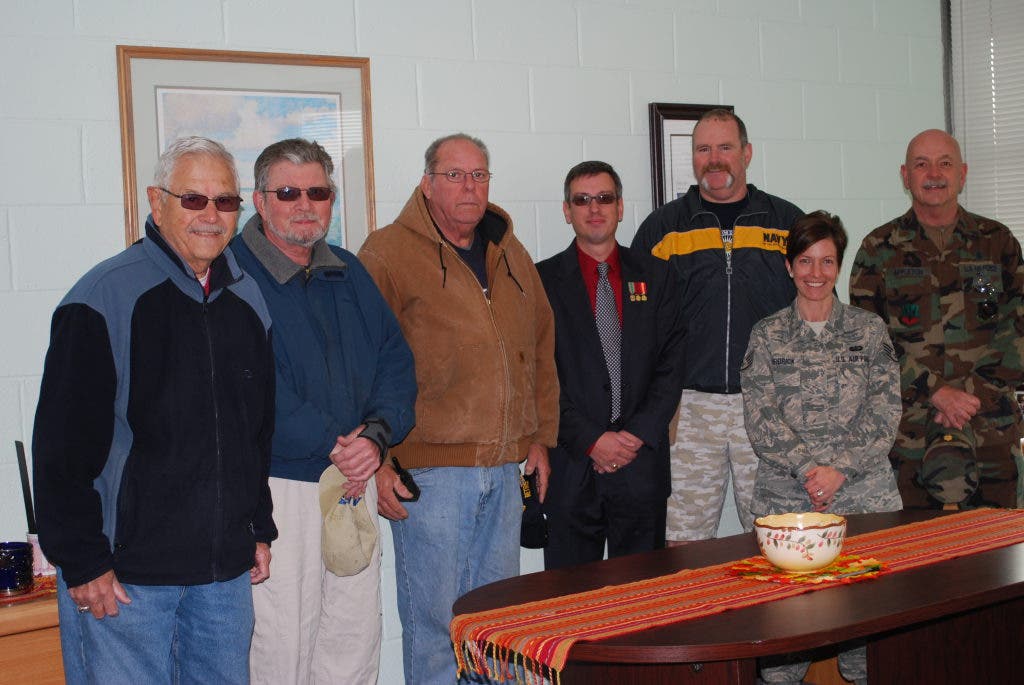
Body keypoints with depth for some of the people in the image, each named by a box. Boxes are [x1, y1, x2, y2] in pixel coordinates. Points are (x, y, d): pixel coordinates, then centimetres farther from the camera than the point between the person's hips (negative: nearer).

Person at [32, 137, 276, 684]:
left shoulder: (248, 301, 9)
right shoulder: (105, 299, -10)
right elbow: (61, 443, -11)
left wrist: (260, 530, 15)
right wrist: (81, 560, -13)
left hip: (226, 570, 6)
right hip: (122, 572, -5)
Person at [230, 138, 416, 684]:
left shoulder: (349, 273, 14)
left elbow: (395, 360, 10)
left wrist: (376, 435, -8)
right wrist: (331, 448, -15)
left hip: (356, 479, 6)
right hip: (279, 483, -6)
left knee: (356, 639, 11)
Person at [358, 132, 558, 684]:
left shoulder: (511, 256, 15)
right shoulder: (388, 254, -5)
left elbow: (541, 346, 21)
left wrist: (540, 437, 15)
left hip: (506, 469, 6)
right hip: (429, 469, -6)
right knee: (434, 617, 1)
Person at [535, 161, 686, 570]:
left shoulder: (655, 276, 10)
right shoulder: (543, 280, 3)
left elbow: (671, 364, 4)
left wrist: (638, 435, -7)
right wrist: (591, 440, -11)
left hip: (643, 463, 2)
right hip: (571, 468, -2)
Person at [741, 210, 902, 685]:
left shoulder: (869, 330, 9)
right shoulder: (766, 336, 8)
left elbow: (885, 412, 2)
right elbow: (760, 418, 0)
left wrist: (839, 470, -10)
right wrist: (806, 468, -13)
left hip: (864, 491, 0)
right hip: (784, 493, 0)